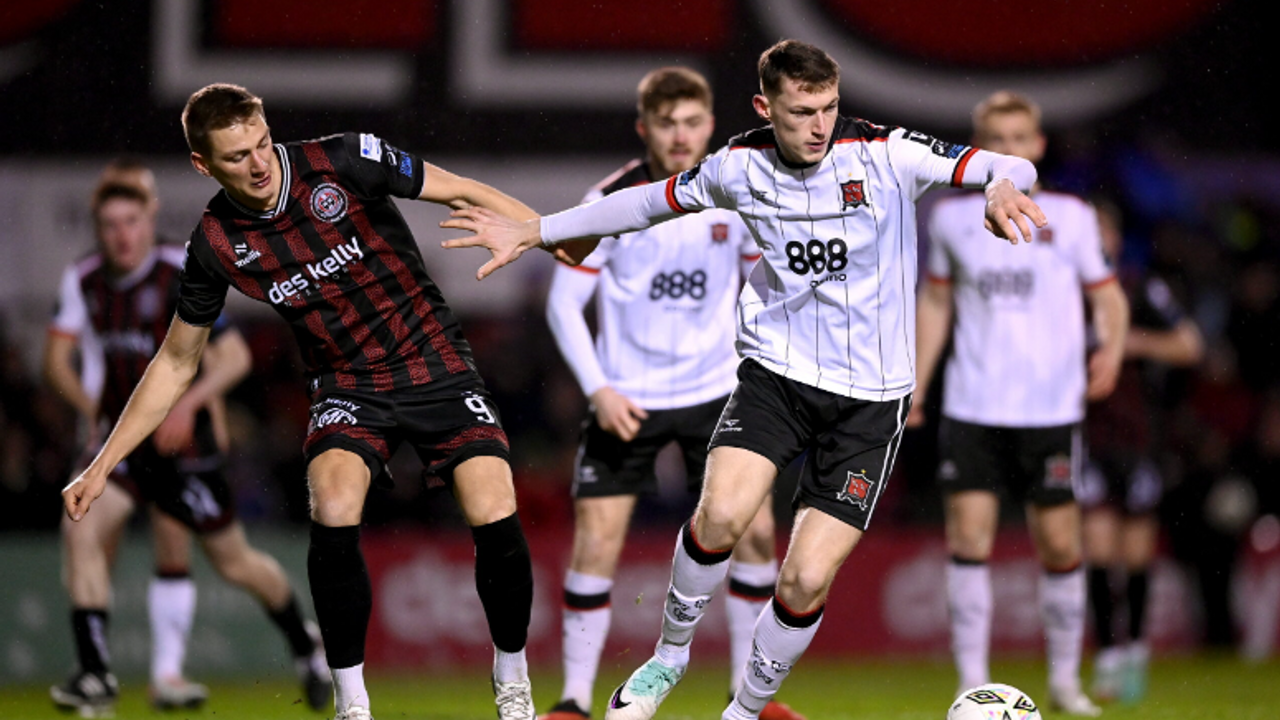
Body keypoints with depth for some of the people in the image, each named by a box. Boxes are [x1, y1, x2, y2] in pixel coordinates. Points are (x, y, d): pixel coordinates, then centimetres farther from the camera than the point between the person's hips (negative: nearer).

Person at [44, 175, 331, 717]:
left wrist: (189, 402, -27)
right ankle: (94, 673, -20)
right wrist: (90, 408, -7)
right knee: (81, 526, -21)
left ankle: (305, 648, 32)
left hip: (182, 442, -4)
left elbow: (235, 356, -13)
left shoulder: (181, 275, -14)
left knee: (233, 561, 6)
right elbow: (57, 357, 10)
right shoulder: (83, 280, 0)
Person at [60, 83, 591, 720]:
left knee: (494, 516, -19)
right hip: (348, 386, 1)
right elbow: (175, 363, 6)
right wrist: (101, 467, 5)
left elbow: (460, 193, -5)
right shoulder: (216, 244, -7)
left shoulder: (341, 163, -15)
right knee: (334, 510, -29)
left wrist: (557, 235, -11)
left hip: (436, 363, -1)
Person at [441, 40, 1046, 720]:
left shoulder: (886, 155, -12)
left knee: (805, 582, -8)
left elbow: (1011, 168, -15)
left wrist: (1002, 188, -40)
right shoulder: (740, 166, -2)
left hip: (869, 396, -2)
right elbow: (652, 202, 16)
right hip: (775, 368, 2)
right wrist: (531, 231, 17)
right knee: (720, 515, -24)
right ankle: (670, 653, 3)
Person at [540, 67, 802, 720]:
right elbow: (564, 303, -8)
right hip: (626, 398, -2)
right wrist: (598, 388, -18)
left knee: (753, 531, -3)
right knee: (596, 538, -9)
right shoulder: (609, 202, -11)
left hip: (715, 394, 2)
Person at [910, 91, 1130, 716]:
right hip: (970, 406, 1)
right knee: (968, 536, -8)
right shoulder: (951, 217, 8)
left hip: (1050, 407, -1)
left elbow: (1107, 295, 8)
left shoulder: (1070, 217, 3)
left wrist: (1112, 347, -12)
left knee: (1058, 543, 1)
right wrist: (914, 386, 14)